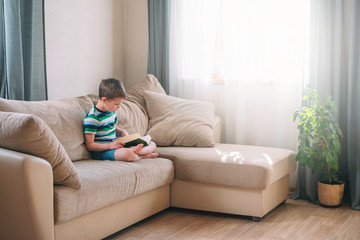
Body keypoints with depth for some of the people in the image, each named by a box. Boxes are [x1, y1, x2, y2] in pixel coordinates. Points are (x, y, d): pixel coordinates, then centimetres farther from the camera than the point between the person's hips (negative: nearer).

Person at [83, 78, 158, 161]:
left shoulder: (111, 111, 11)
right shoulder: (92, 118, -17)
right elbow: (89, 145, -17)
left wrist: (122, 132, 6)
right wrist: (110, 145, -28)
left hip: (114, 146, 10)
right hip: (101, 151, -10)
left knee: (152, 144, 0)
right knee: (127, 154, -43)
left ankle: (133, 149, -29)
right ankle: (145, 155, -15)